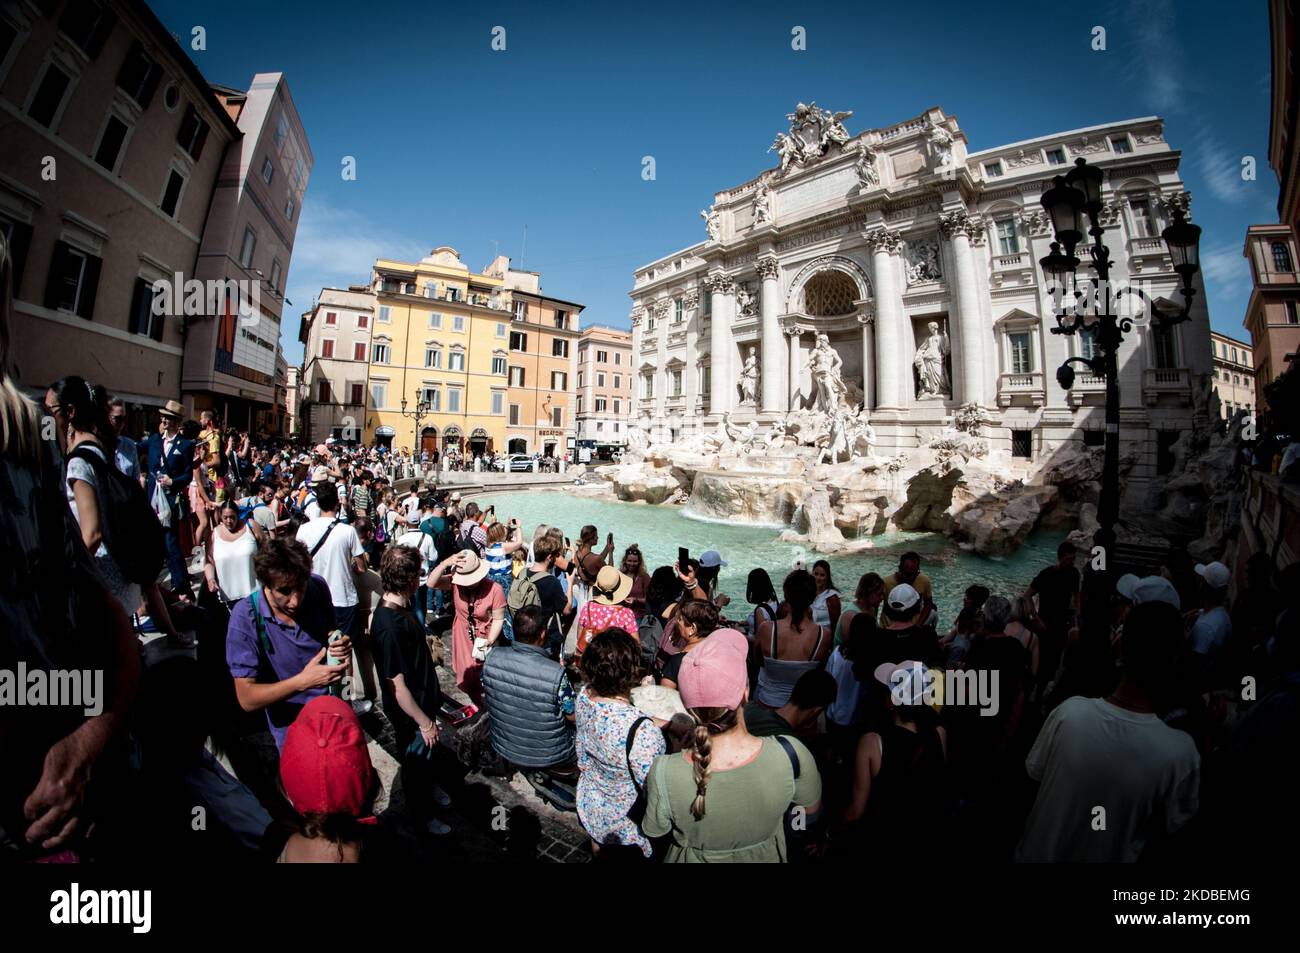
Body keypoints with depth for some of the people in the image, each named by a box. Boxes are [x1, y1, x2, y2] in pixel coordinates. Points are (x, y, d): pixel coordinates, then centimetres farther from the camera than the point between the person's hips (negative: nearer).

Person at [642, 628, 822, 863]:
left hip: (693, 858, -1)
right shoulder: (793, 755, -35)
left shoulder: (663, 774, -37)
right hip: (765, 857, 1)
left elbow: (654, 831, -13)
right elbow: (811, 816, -12)